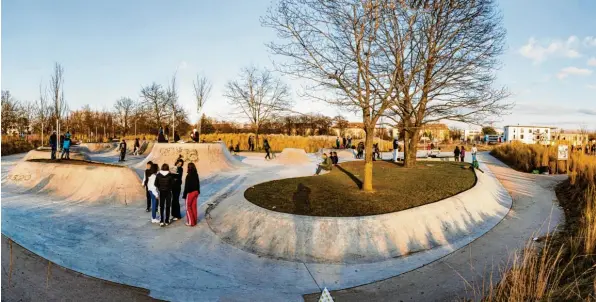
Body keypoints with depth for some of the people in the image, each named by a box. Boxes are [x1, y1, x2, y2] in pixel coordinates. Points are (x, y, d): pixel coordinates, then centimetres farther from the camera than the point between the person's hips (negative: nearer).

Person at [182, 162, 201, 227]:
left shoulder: (188, 176, -20)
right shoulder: (196, 175, 1)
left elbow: (186, 186, -17)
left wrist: (184, 195, -9)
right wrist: (198, 191, 20)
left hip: (190, 193, -6)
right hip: (196, 192, 7)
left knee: (188, 207, 7)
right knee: (194, 207, 15)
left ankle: (191, 222, 10)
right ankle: (195, 221, 22)